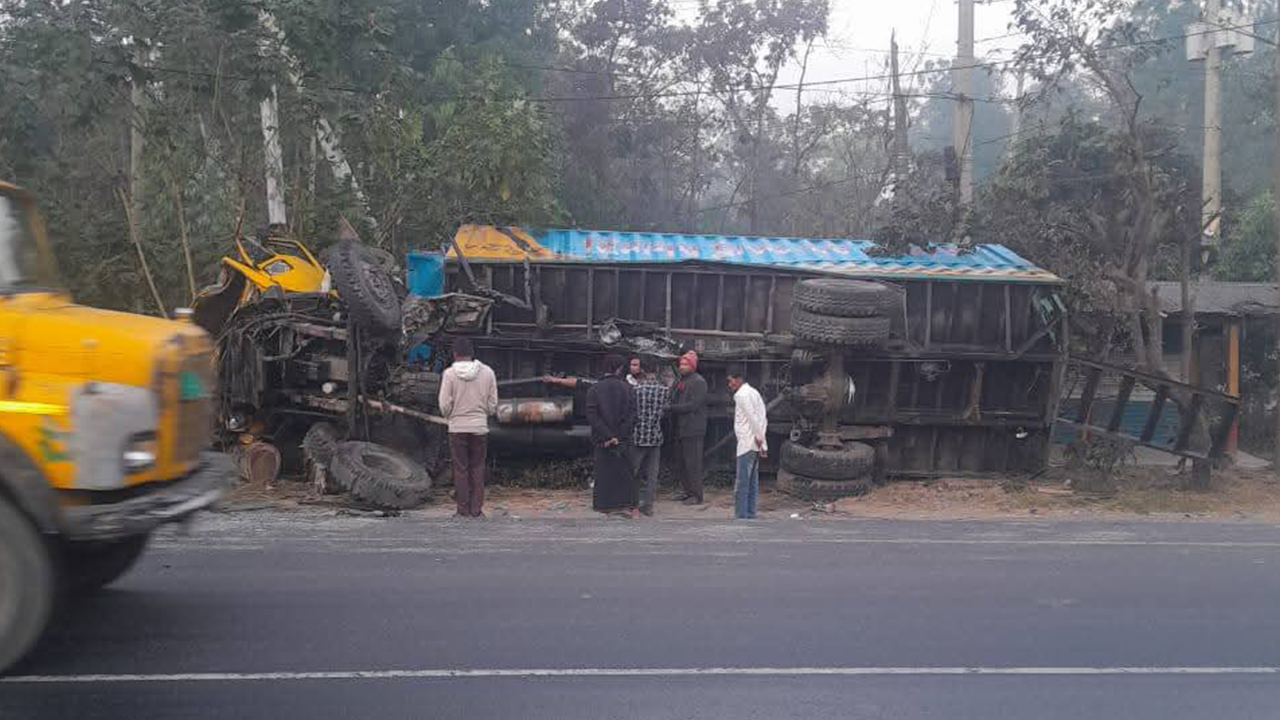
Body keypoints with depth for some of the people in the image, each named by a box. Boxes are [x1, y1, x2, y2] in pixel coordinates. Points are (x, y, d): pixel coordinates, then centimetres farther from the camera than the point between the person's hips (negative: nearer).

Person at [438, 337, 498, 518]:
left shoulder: (450, 373, -8)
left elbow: (444, 404, -8)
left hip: (457, 427, -2)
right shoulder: (487, 372, -1)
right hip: (480, 427, 2)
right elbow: (493, 404, 1)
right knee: (477, 468, 9)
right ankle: (476, 510, 8)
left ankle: (463, 510, 7)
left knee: (460, 469, 6)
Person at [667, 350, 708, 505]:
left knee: (693, 462, -8)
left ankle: (696, 495, -4)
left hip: (693, 429, -9)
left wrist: (672, 408, -17)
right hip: (680, 428, 9)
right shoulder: (680, 381, 19)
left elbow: (693, 405, -18)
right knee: (681, 461, 13)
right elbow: (674, 400, 20)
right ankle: (686, 491, 23)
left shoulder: (699, 382, -9)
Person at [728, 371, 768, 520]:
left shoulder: (742, 395, -10)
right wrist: (762, 443, 14)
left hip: (747, 444, -10)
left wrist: (759, 438, -17)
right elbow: (764, 418, 17)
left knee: (741, 483, -8)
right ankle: (750, 514, 15)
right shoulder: (754, 392, 19)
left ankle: (741, 516, -8)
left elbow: (752, 417, -19)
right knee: (752, 483, 11)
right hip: (755, 445, 10)